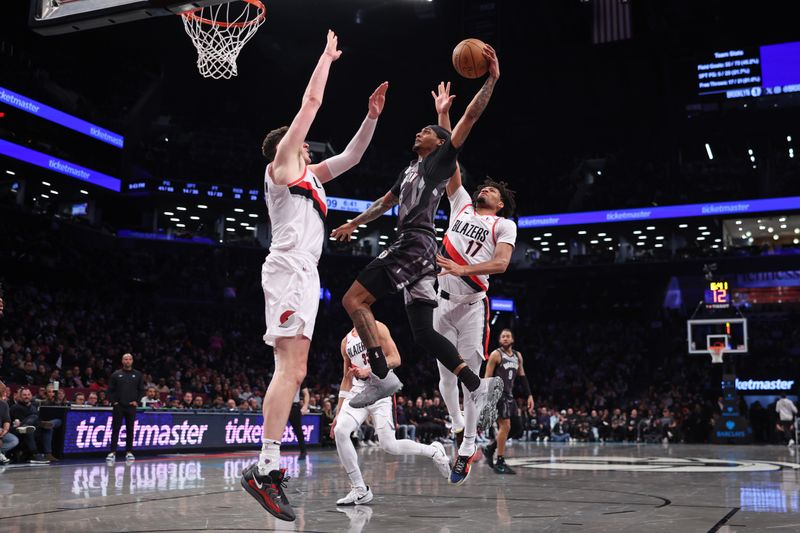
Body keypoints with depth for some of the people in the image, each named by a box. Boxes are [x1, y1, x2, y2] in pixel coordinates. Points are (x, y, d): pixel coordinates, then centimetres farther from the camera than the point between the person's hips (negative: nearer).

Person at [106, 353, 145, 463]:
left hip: (131, 406, 1)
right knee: (115, 429, -2)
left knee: (130, 430, 4)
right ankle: (112, 452, 0)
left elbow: (141, 390, 9)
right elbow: (110, 390, 6)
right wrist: (113, 401, -5)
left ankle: (129, 452, 10)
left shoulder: (138, 375, 7)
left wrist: (137, 401, -3)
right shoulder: (116, 374, 6)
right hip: (118, 406, -1)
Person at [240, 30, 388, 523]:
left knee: (292, 371, 4)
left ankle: (268, 467, 5)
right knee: (291, 369, -19)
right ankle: (266, 467, -22)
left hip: (303, 274, 10)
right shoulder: (282, 162, 6)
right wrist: (328, 56, 18)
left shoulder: (309, 175, 27)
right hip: (290, 269, -10)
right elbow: (312, 102, 7)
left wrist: (372, 117, 24)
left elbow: (351, 157, 33)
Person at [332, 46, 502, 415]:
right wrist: (354, 224, 45)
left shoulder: (441, 159, 5)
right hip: (414, 248, 9)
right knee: (424, 333, 4)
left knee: (354, 300, -15)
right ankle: (476, 386, 3)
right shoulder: (409, 170, 30)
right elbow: (385, 202, 42)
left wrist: (491, 79, -13)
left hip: (415, 244, -9)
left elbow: (470, 117, -5)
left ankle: (381, 376, -18)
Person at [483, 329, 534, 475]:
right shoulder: (496, 354, -9)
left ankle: (489, 449, 28)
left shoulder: (518, 355, 11)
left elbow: (522, 376, 15)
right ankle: (500, 463, -5)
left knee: (505, 427, 8)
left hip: (509, 395, 7)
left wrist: (529, 395, 8)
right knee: (505, 426, -11)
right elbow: (488, 377, -11)